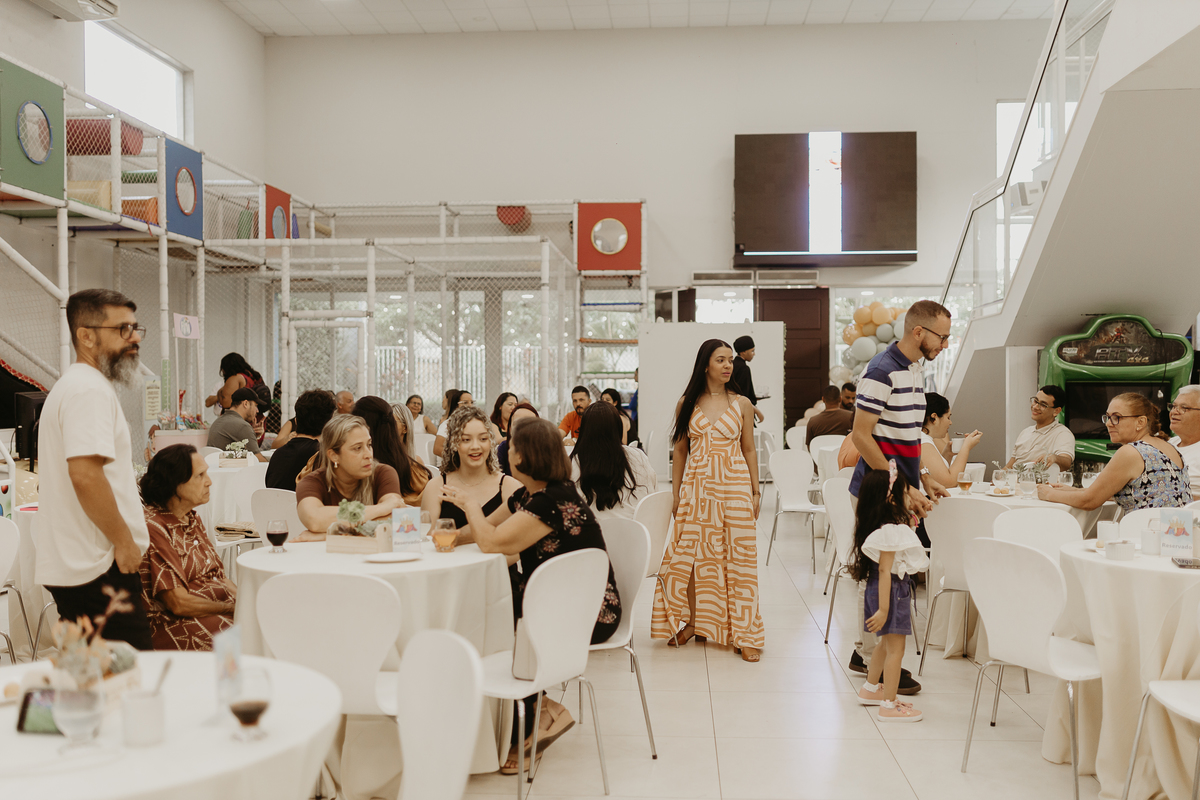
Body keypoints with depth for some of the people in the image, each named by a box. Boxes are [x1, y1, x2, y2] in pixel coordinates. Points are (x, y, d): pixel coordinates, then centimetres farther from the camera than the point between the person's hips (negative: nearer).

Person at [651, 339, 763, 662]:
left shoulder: (742, 404, 4)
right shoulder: (687, 404, 5)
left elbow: (749, 450, 7)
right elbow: (680, 451, 8)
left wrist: (755, 491, 3)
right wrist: (675, 493, 5)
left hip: (735, 487, -1)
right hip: (696, 487, 1)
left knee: (737, 557, 0)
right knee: (690, 555, 3)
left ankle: (743, 633, 7)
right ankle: (692, 622, 21)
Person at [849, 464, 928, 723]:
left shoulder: (890, 527, 6)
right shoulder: (891, 531, -24)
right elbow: (885, 571, -25)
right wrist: (883, 609, -24)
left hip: (895, 589, 10)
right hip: (891, 591, -10)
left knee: (886, 643, 25)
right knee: (895, 648, -2)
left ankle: (870, 689, 40)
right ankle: (889, 706, 4)